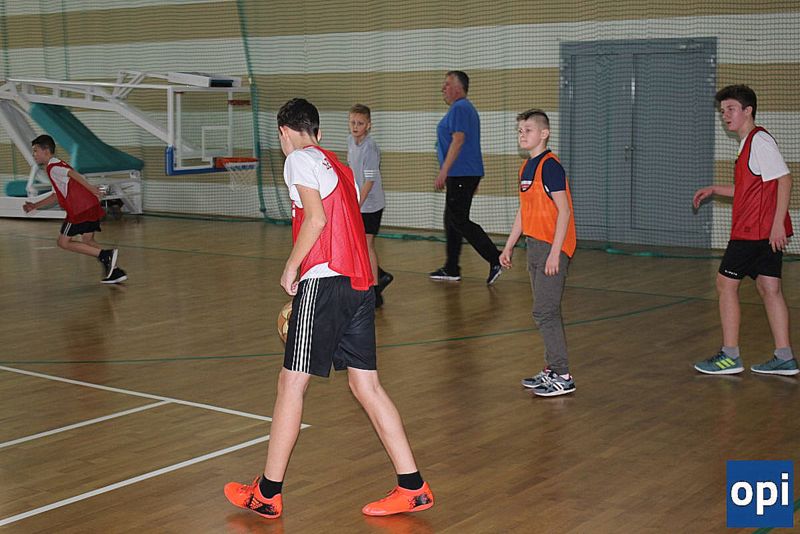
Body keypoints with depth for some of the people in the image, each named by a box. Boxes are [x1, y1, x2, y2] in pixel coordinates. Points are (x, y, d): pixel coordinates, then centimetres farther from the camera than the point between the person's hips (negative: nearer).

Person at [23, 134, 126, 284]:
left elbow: (73, 174, -21)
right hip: (91, 205, 9)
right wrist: (35, 206, 36)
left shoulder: (53, 166, -3)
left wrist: (91, 189, -31)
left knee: (64, 242, 0)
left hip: (81, 209, -9)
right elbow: (56, 196, 35)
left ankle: (106, 255, -13)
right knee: (88, 241, 17)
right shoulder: (57, 166, 28)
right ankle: (115, 271, 9)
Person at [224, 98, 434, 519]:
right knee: (365, 385, 10)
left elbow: (316, 218, -15)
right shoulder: (338, 166, 22)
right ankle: (412, 488, 9)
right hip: (361, 284, 8)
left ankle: (267, 494, 8)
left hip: (324, 280, -8)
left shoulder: (299, 159, -2)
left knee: (291, 383, 0)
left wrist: (291, 267, -5)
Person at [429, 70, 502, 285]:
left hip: (461, 175, -10)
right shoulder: (467, 108, 21)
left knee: (459, 221, -10)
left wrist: (443, 173, -22)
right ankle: (451, 269, 17)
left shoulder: (459, 108, -12)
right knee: (452, 221, 13)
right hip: (466, 174, 10)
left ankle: (496, 259, -12)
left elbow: (458, 141, -21)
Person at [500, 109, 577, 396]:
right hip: (535, 246, 9)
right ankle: (552, 370, 23)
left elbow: (564, 210, -17)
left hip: (551, 247, -9)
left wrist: (555, 252, -21)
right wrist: (509, 246, 23)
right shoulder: (527, 167, 14)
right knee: (546, 311, 14)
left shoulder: (550, 165, -13)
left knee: (544, 311, -9)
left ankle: (563, 377, -2)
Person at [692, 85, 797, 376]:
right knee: (769, 288, 8)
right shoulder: (749, 143, 18)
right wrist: (714, 190, 22)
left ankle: (730, 356, 2)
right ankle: (784, 358, 10)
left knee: (726, 283, -2)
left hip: (755, 231, -9)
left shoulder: (760, 141, -12)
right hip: (766, 232, 9)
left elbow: (784, 180, -19)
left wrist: (777, 224, -24)